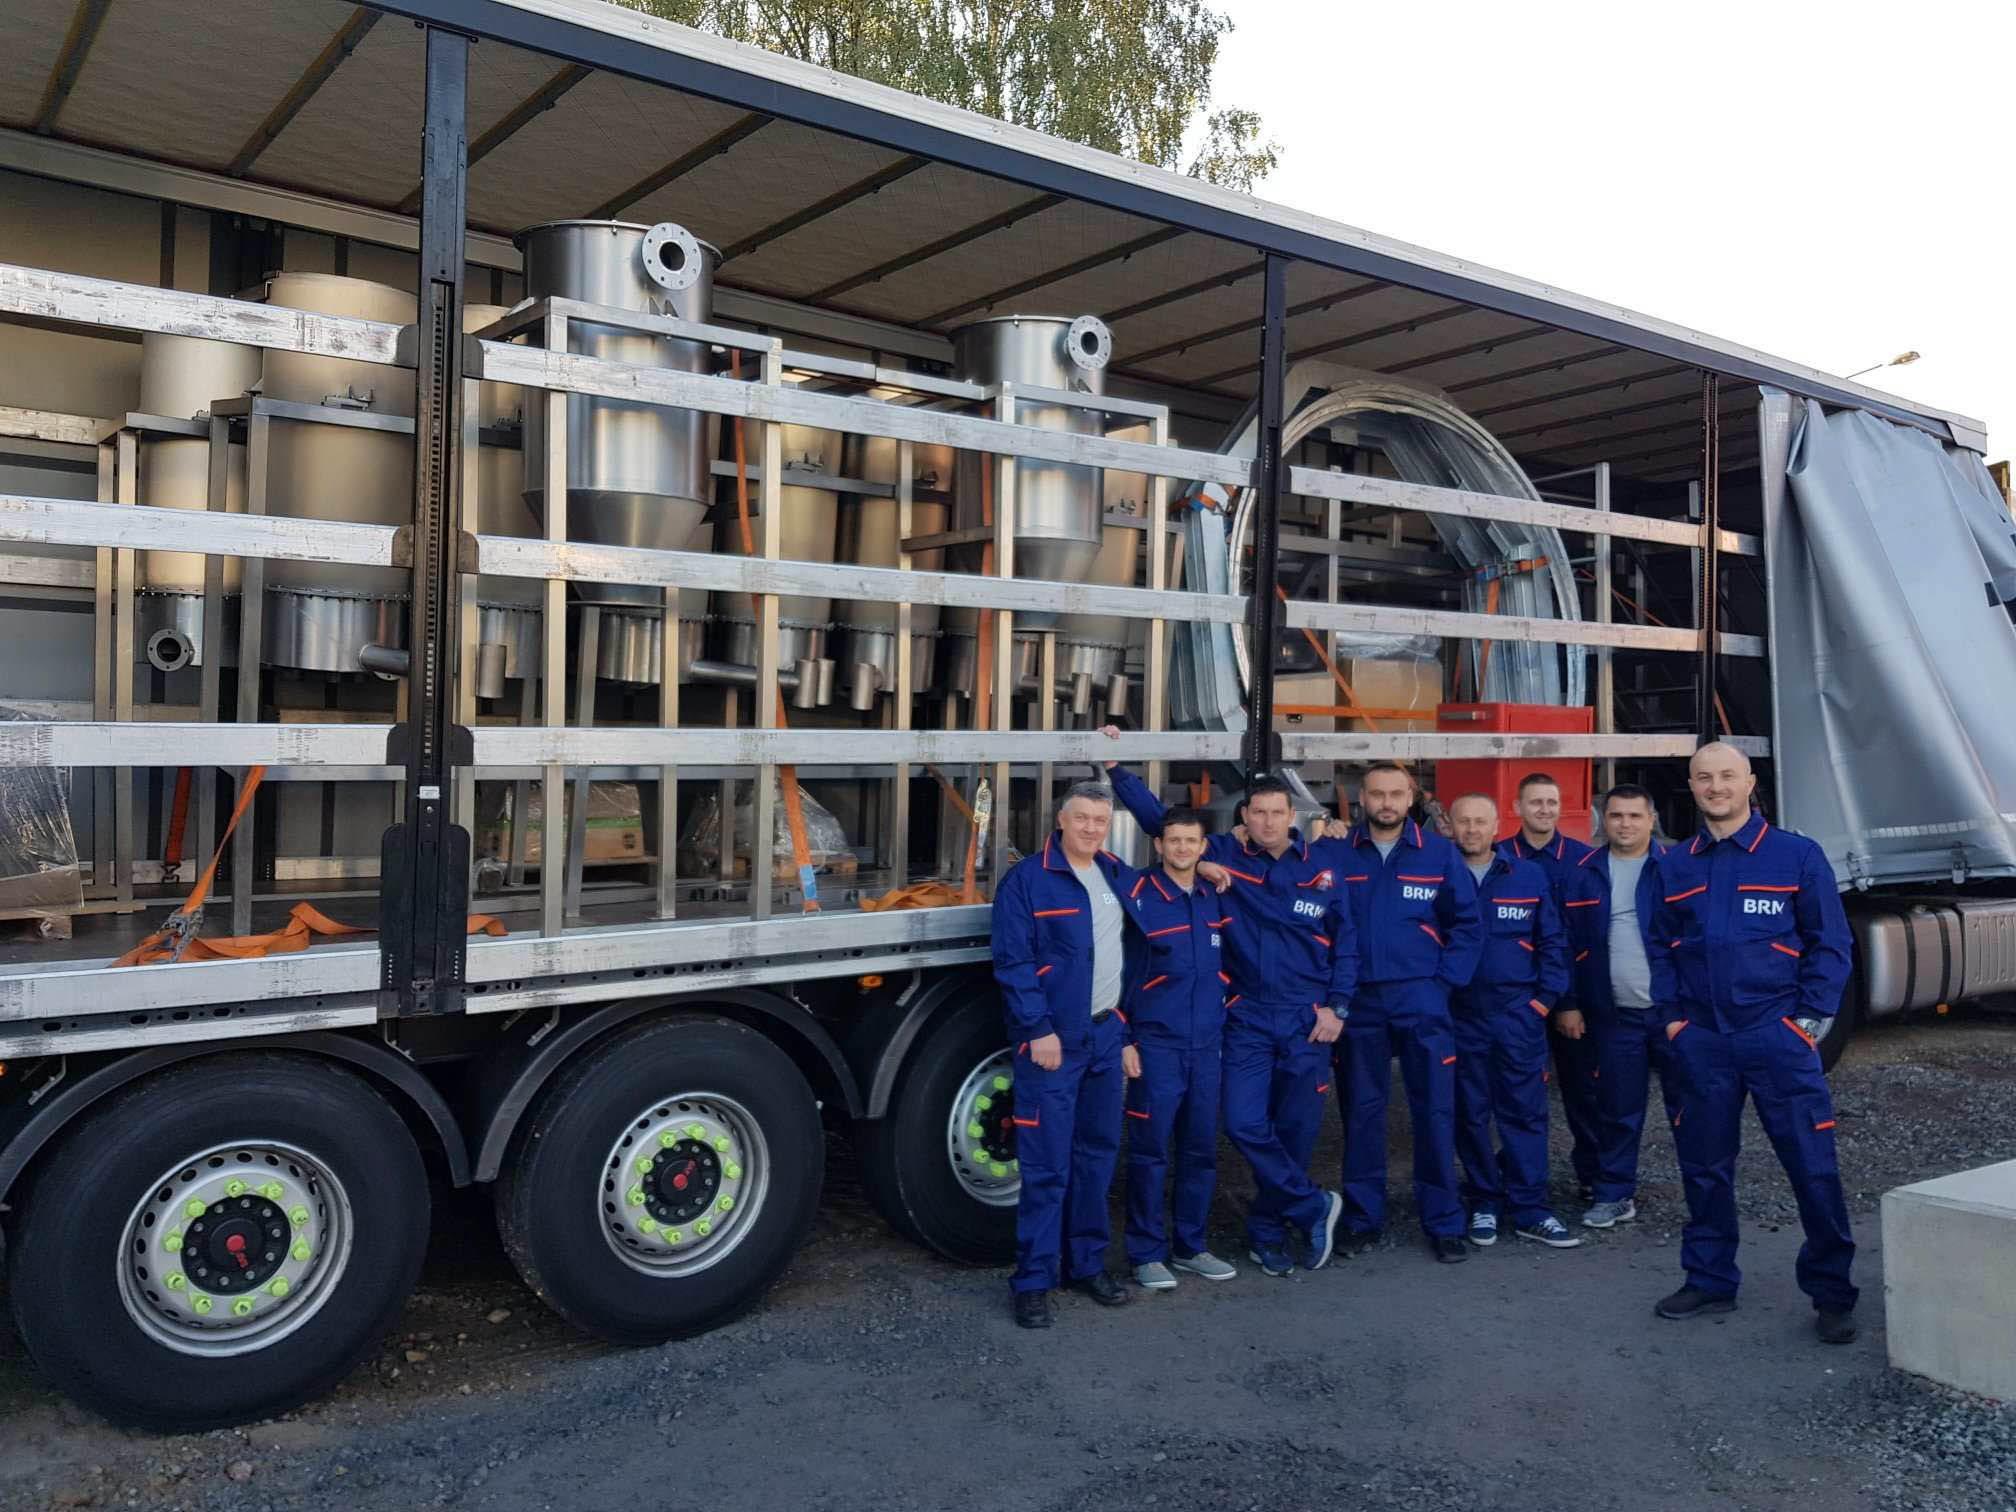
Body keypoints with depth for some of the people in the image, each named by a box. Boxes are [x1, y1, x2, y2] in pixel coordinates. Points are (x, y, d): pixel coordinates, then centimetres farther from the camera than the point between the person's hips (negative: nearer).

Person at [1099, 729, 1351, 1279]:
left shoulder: (1320, 871, 0)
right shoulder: (1223, 857, -1)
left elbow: (1345, 943, 7)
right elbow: (1158, 817, -1)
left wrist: (1336, 1006, -2)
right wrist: (1116, 766, -8)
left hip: (1307, 1021, 0)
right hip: (1247, 1018, 0)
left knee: (1295, 1128, 7)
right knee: (1245, 1124, -8)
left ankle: (1267, 1229, 27)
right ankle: (1314, 1206, 15)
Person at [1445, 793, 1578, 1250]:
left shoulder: (1529, 877, 5)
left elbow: (1552, 942, 7)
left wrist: (1544, 998, 0)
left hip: (1518, 1013, 0)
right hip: (1460, 1015, 0)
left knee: (1524, 1111, 2)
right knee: (1470, 1113, 7)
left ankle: (1530, 1210, 10)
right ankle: (1484, 1203, 18)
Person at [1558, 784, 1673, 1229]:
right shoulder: (1582, 876, 6)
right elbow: (1569, 946, 8)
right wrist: (1570, 1004, 3)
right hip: (1614, 1016, 2)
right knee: (1618, 1110, 10)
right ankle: (1613, 1195, 20)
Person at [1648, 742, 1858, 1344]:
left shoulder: (1797, 856, 0)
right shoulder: (1675, 866, 10)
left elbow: (1829, 944, 0)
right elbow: (1660, 945, 15)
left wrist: (1810, 1017, -7)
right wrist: (1671, 1016, 5)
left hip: (1777, 1034, -3)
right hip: (1700, 1040, 3)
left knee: (1813, 1166, -3)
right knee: (1704, 1166, 10)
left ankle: (1831, 1294, 12)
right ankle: (1709, 1281, 24)